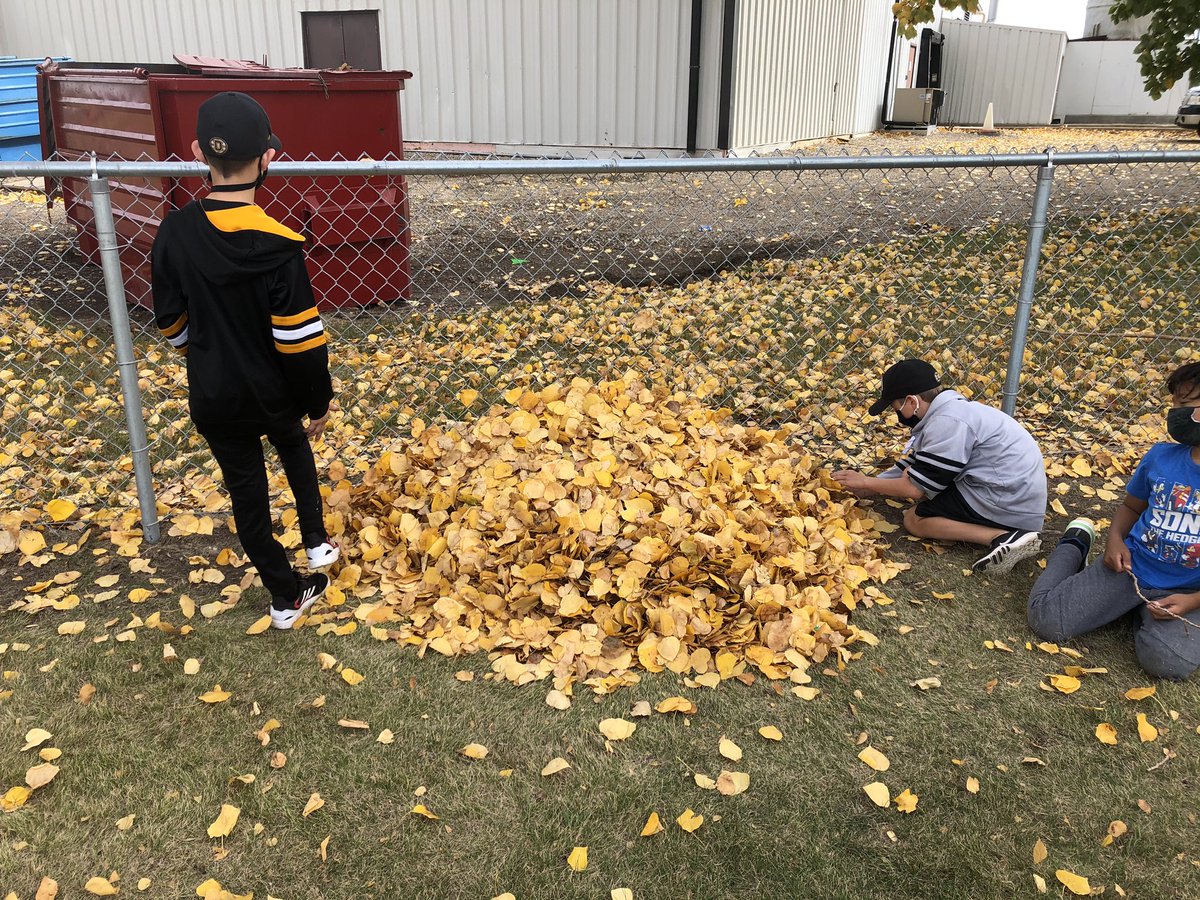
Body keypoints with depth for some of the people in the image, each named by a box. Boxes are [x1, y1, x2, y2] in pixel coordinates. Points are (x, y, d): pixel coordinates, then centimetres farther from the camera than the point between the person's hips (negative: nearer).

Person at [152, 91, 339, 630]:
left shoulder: (174, 233, -11)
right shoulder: (278, 246, -23)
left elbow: (171, 322, 1)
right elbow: (300, 340, -21)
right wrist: (318, 401, -6)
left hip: (214, 398, 2)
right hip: (275, 393, -2)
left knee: (246, 491, 15)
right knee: (294, 444, 32)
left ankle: (287, 597, 27)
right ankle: (317, 542, 35)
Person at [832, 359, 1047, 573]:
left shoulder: (947, 423, -19)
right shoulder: (947, 411, 13)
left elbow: (915, 488, -15)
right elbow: (907, 469, 18)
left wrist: (866, 482, -2)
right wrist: (863, 490, 14)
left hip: (1009, 499, -10)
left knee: (914, 519, -3)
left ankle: (1005, 538, -17)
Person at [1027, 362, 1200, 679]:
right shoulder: (1161, 457, -2)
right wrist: (1115, 539, -4)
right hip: (1128, 569, 2)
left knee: (1168, 663, -29)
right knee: (1046, 619, -12)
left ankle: (1145, 613, 7)